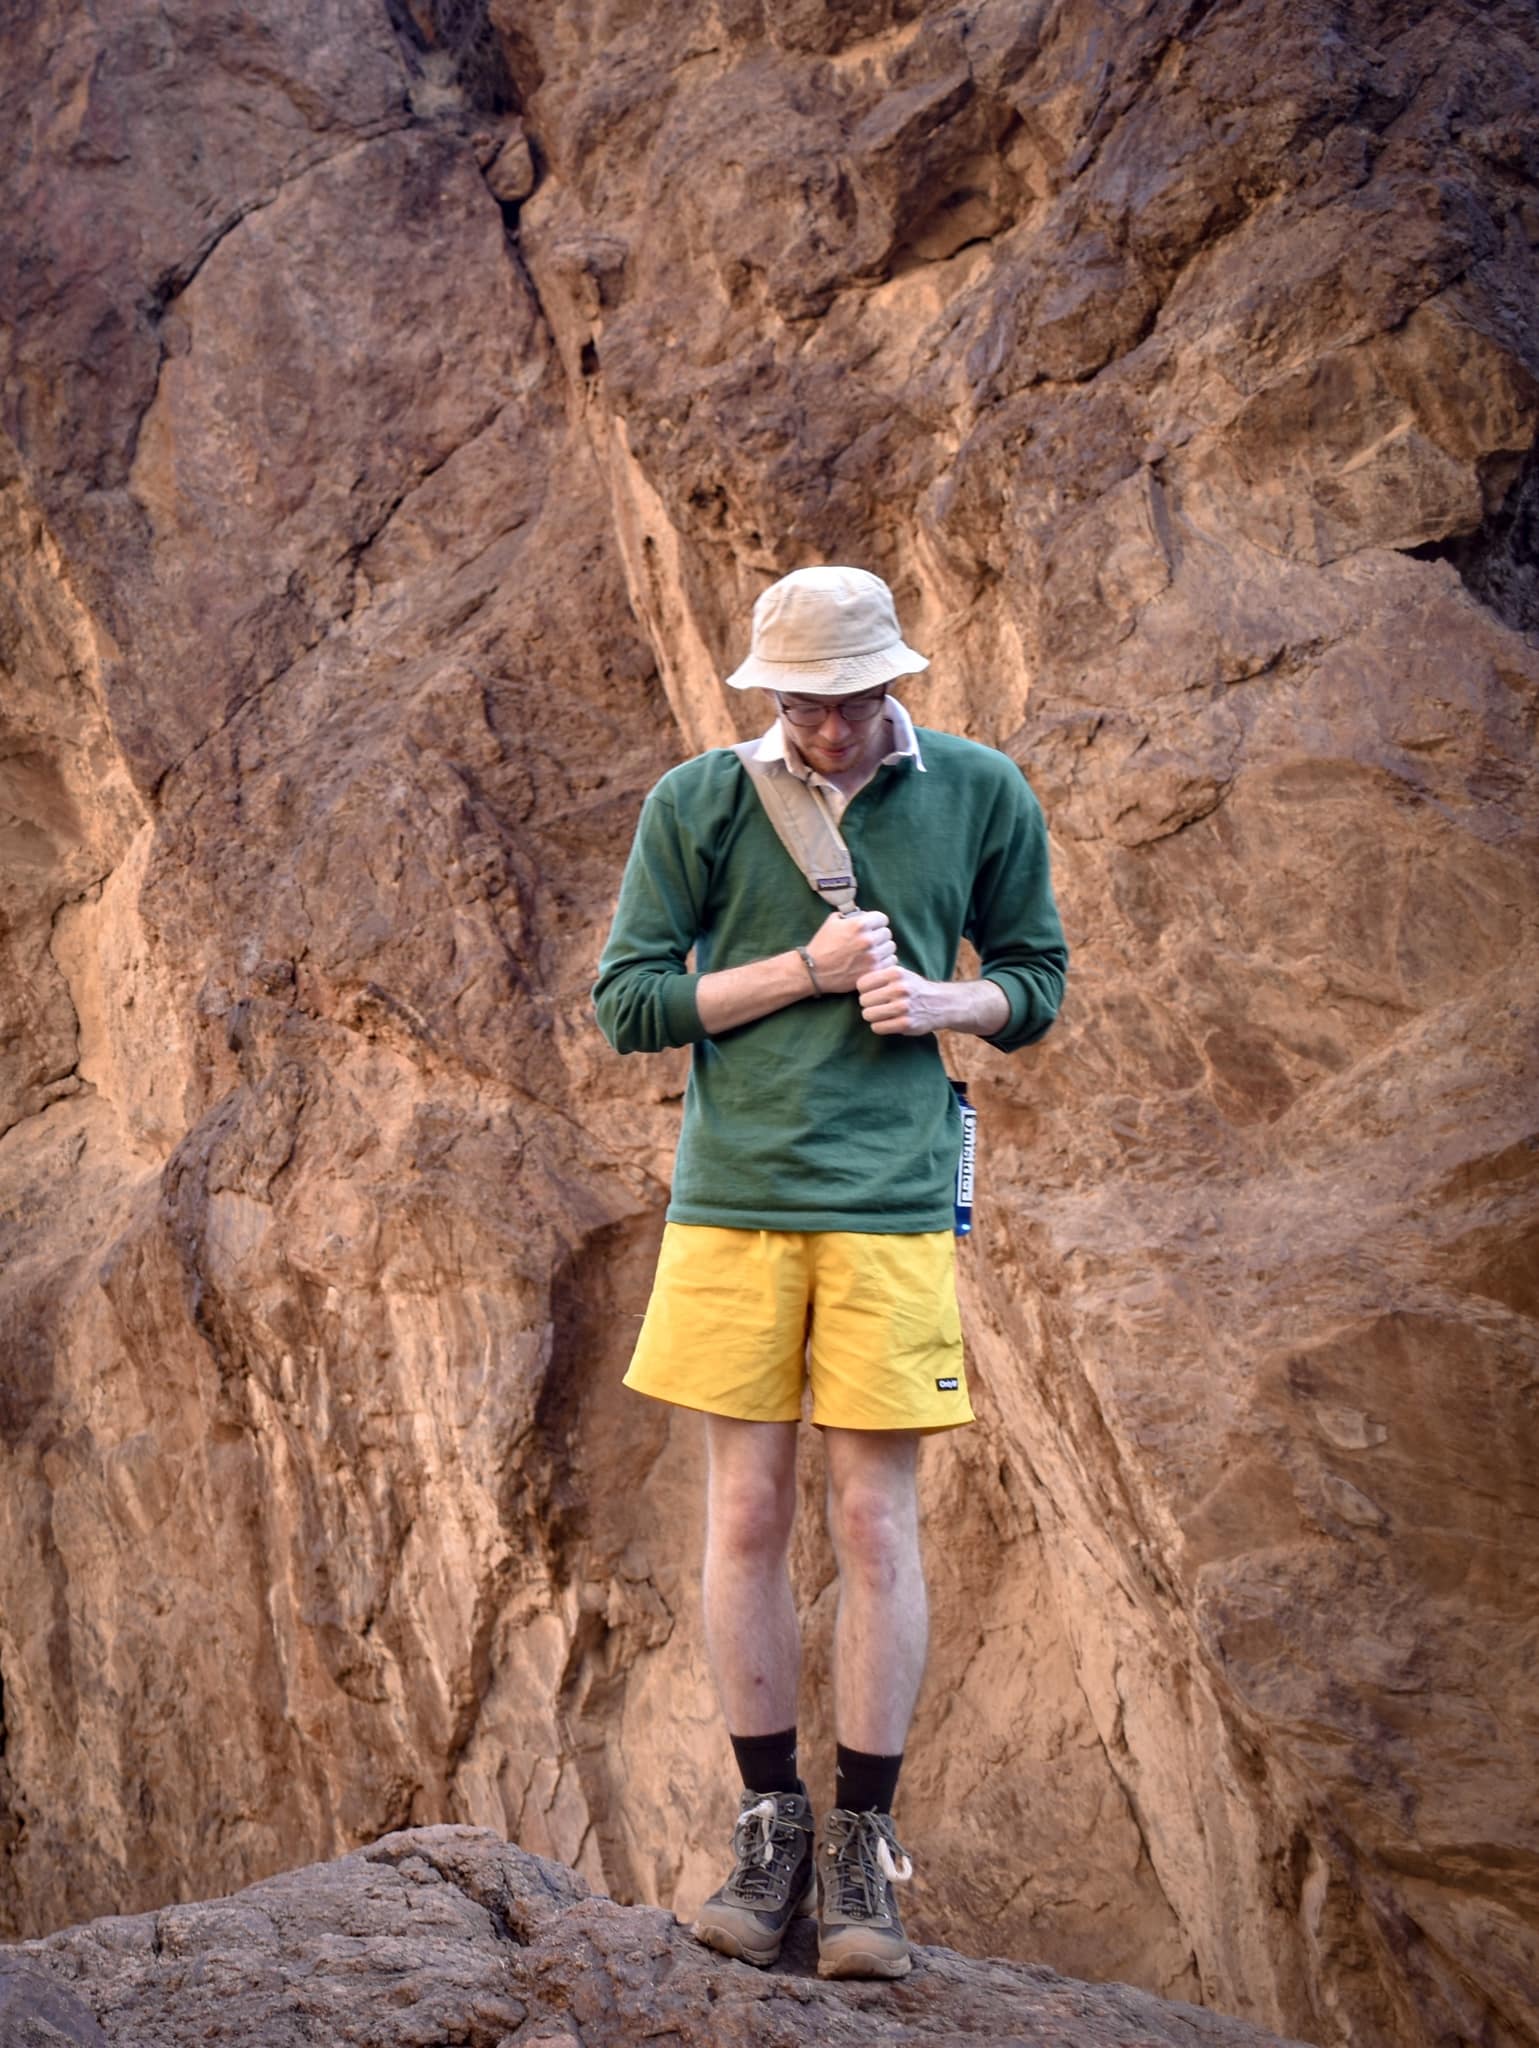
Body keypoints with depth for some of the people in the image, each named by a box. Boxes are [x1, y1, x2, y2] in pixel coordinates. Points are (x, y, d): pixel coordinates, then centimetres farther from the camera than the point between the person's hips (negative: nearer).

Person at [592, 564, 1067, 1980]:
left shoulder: (981, 795, 4)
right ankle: (771, 1831, 17)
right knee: (746, 1517, 4)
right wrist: (804, 970, -8)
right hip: (731, 1202, 1)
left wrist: (939, 1000, -8)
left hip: (893, 1206, 0)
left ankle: (865, 1850, 11)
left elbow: (1036, 982, 13)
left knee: (875, 1522, 0)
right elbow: (628, 1002, 2)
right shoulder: (698, 802, 2)